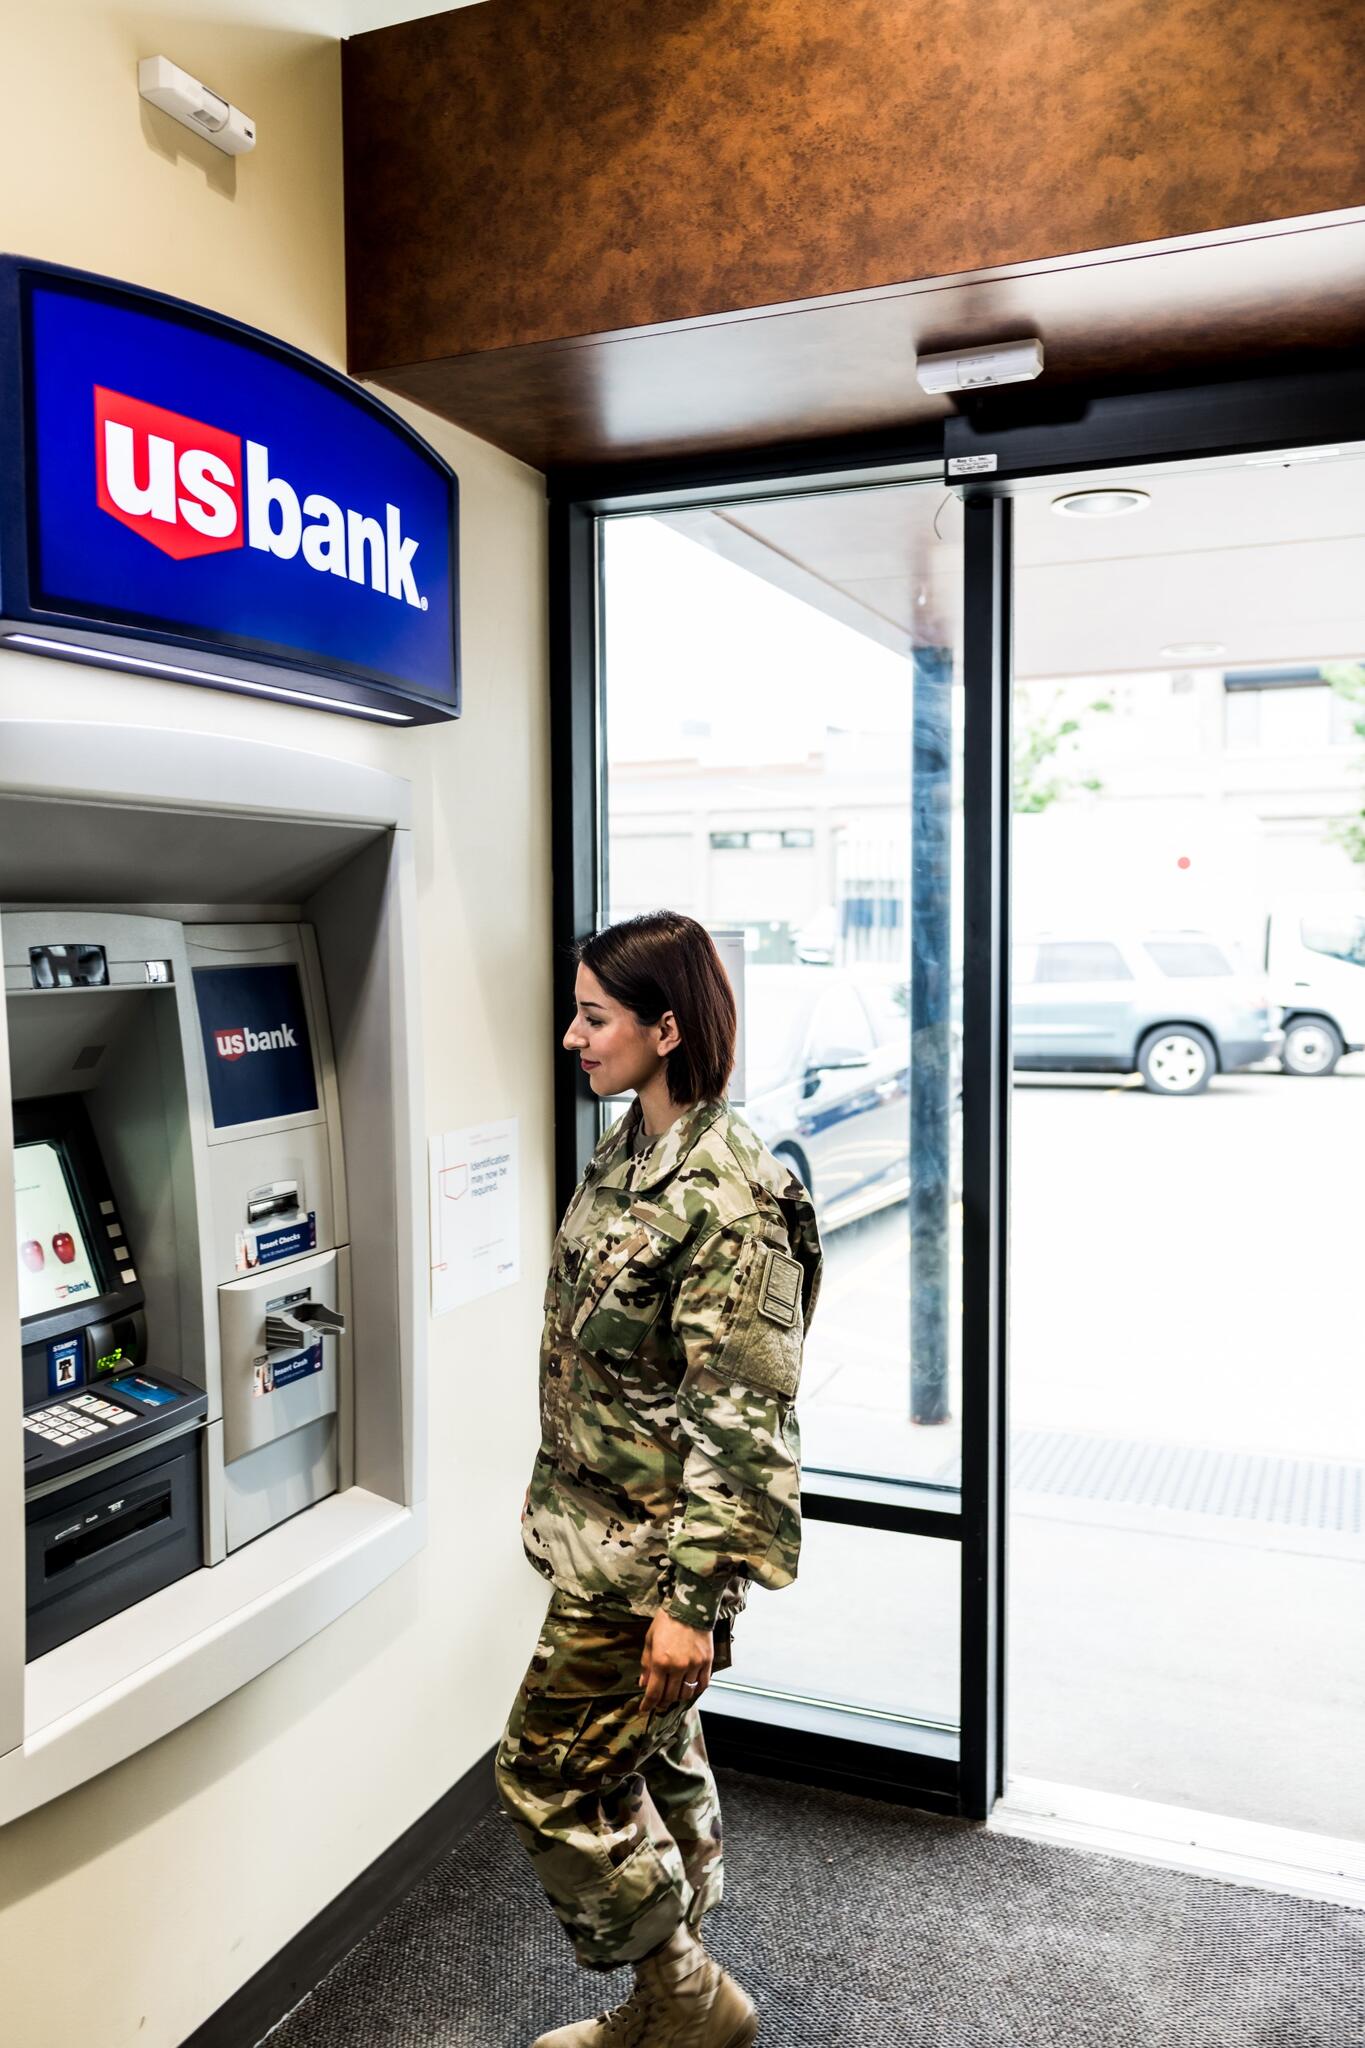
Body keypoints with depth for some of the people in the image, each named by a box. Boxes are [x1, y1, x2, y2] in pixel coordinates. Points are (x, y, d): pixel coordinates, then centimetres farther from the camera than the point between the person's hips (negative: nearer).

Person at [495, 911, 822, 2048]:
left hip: (647, 1556, -9)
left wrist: (690, 1599, -21)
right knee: (653, 1762, 21)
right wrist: (567, 1511, 21)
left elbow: (741, 1422, -24)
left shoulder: (729, 1199, -25)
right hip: (603, 1530, 9)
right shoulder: (627, 1153, 5)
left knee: (549, 1777, 3)